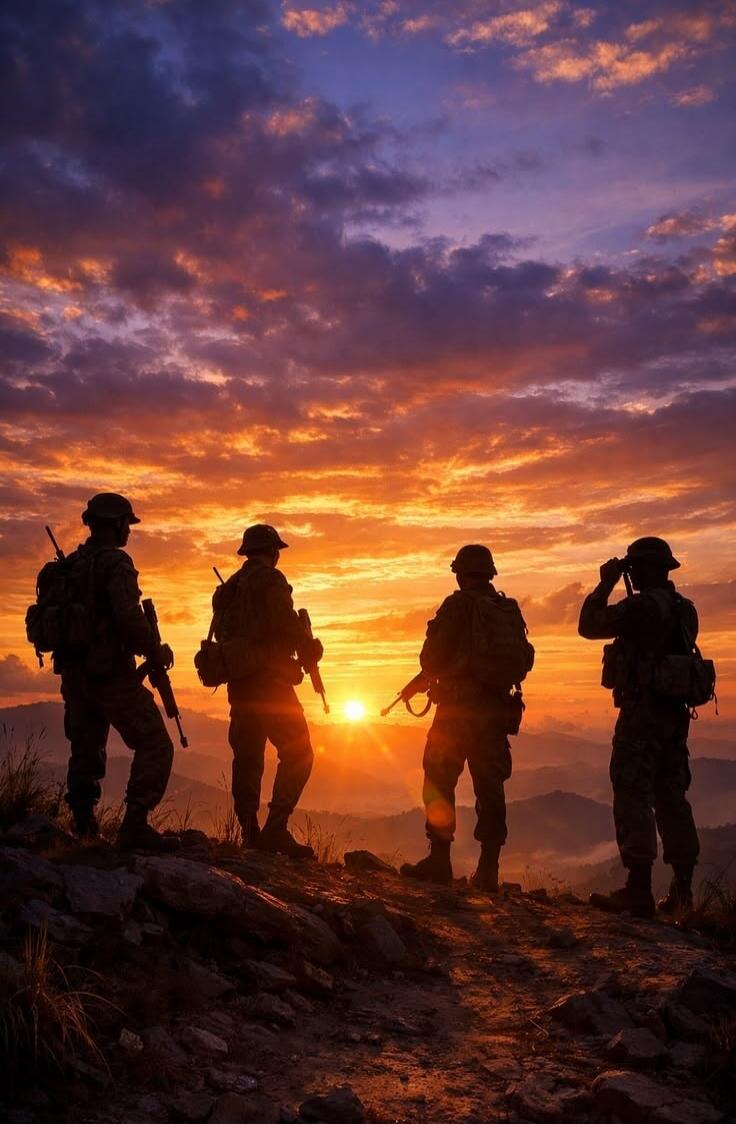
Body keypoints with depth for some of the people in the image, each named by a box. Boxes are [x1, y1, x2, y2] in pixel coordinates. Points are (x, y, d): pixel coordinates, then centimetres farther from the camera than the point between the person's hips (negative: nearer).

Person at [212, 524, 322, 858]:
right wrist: (310, 649, -1)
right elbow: (287, 624, -17)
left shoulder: (230, 588, 20)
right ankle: (276, 829, -14)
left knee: (247, 757, 11)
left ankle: (249, 833, 13)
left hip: (238, 681, 9)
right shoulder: (269, 580, -6)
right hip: (268, 679, -9)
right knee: (298, 754, -5)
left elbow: (222, 633, 20)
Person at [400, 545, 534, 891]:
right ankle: (488, 869, 11)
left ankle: (439, 859, -1)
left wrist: (435, 674, 13)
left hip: (459, 706, -6)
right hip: (497, 707, 6)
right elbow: (525, 661, 15)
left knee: (439, 781, 2)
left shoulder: (458, 605, -7)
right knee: (490, 786, 10)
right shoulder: (511, 610, 10)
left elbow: (432, 658, -9)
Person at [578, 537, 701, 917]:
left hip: (642, 713, -8)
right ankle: (683, 887, 17)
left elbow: (589, 626, -11)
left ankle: (638, 889, -5)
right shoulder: (685, 609, 12)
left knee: (633, 796, -5)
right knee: (671, 797, 13)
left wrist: (605, 584, 0)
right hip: (676, 713, 9)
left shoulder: (642, 605, -16)